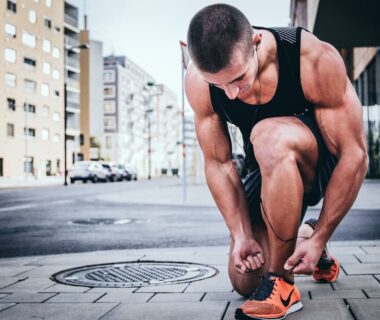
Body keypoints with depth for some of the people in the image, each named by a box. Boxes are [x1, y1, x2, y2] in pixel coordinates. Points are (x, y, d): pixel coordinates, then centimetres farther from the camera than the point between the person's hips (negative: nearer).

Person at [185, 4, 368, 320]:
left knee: (269, 136, -38)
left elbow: (356, 155, -26)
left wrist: (320, 238, -25)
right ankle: (299, 236, 33)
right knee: (244, 281, 2)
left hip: (325, 163, -4)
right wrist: (242, 235, -19)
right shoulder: (198, 81, -20)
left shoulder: (316, 60, -31)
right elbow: (218, 163, -12)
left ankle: (281, 284, -24)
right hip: (271, 170, 5)